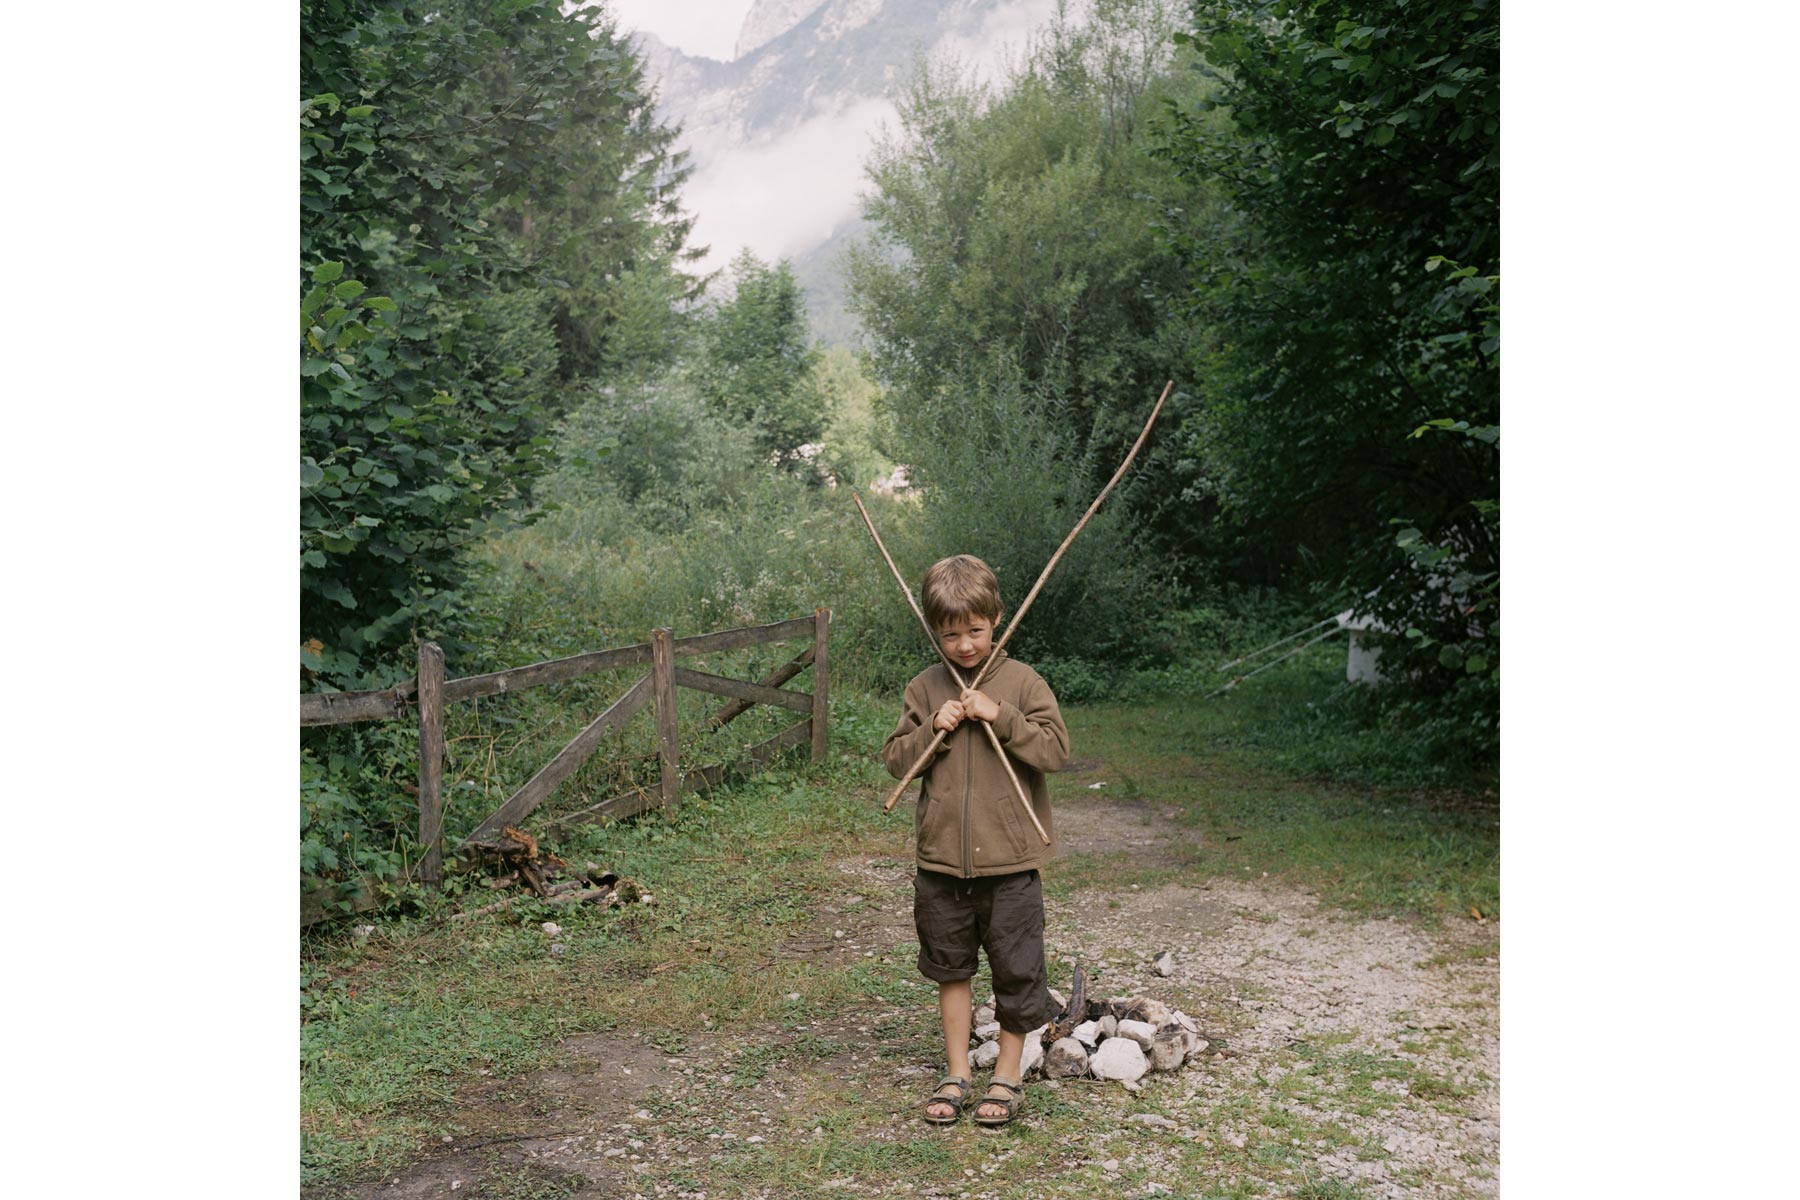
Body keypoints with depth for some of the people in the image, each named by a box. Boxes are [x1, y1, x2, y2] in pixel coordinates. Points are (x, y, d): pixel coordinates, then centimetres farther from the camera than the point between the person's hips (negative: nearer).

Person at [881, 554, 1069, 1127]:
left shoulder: (1023, 682, -5)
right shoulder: (925, 688, 3)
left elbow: (1055, 750, -13)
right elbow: (894, 759, 5)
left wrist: (999, 714, -19)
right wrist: (934, 730, -11)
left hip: (1009, 860, -3)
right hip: (941, 858, 3)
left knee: (1016, 971, 6)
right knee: (950, 967, 14)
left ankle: (1007, 1077, 23)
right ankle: (956, 1074, 28)